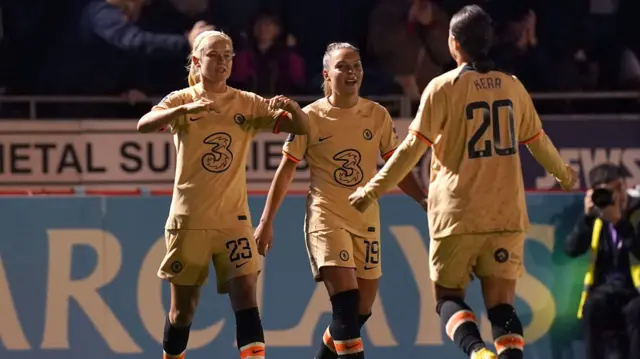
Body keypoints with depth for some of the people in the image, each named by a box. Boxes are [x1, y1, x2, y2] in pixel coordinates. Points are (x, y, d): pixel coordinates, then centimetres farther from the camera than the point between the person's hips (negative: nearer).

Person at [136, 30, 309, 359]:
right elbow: (144, 125, -21)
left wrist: (291, 108, -23)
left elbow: (301, 127, 0)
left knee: (245, 296, -11)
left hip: (233, 218, 1)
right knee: (183, 306, 7)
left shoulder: (247, 104, 3)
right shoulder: (182, 100, -3)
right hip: (189, 218, -1)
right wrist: (185, 109, -37)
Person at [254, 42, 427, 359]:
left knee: (362, 309, 9)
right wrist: (266, 222, 0)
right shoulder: (310, 117, -5)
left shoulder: (377, 115, 1)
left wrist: (423, 200, -8)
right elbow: (285, 171, 1)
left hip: (366, 220, 4)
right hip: (326, 217, -4)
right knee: (346, 300, -19)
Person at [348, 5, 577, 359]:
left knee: (449, 297, 8)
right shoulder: (512, 87, 6)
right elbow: (538, 142, 18)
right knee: (501, 304, 4)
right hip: (507, 214, 3)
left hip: (458, 214, -3)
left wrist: (373, 190, 2)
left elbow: (412, 148, -7)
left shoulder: (443, 87, -6)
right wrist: (563, 174, 38)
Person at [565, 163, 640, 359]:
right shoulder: (596, 216, 7)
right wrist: (587, 216, -15)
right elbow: (572, 250, -5)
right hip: (608, 290, 3)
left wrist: (619, 222, -27)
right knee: (593, 306, -31)